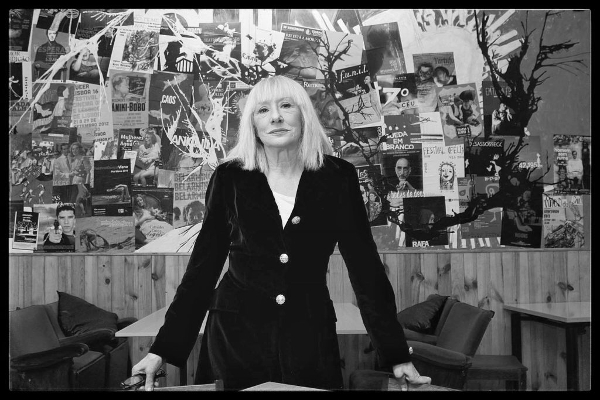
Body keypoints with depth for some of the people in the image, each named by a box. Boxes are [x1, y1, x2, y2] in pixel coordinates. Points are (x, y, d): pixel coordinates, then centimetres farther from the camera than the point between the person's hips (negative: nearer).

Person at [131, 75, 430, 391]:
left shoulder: (337, 177, -2)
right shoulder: (230, 178, -3)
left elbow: (365, 265, -1)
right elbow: (203, 265, 1)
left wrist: (397, 354, -4)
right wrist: (163, 349, -3)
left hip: (309, 336, 0)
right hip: (235, 333, 0)